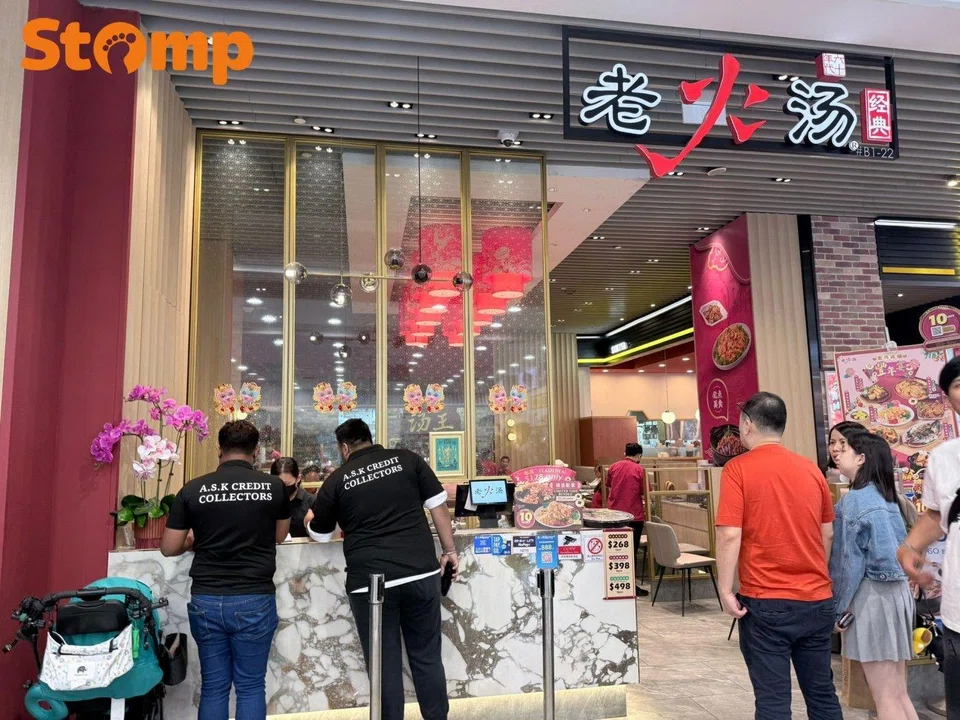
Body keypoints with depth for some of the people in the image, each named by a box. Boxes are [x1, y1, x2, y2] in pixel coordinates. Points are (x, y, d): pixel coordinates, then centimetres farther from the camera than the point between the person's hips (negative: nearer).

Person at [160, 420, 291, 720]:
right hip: (255, 600, -1)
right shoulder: (274, 486, -4)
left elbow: (169, 548, 3)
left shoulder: (192, 490, -3)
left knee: (213, 687, 13)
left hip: (206, 600, 1)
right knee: (250, 686, 9)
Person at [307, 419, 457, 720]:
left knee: (384, 664, 10)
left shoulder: (337, 480, 4)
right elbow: (438, 505, 3)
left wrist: (310, 520, 38)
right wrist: (449, 551, 12)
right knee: (427, 656, 15)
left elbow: (320, 535, 16)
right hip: (420, 572, 2)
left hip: (369, 580, -1)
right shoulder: (407, 459, 5)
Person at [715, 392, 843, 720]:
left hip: (766, 602, -5)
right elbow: (828, 534, 13)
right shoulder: (812, 469, 5)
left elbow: (730, 535, -17)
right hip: (817, 600, 5)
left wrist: (725, 590, -8)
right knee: (822, 692, 17)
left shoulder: (738, 469, -10)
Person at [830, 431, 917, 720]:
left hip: (872, 594, -9)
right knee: (899, 694, 14)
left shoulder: (854, 500, -12)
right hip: (897, 590, 9)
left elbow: (851, 561, -13)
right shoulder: (885, 496, 13)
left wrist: (841, 607, -6)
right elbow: (895, 548, 17)